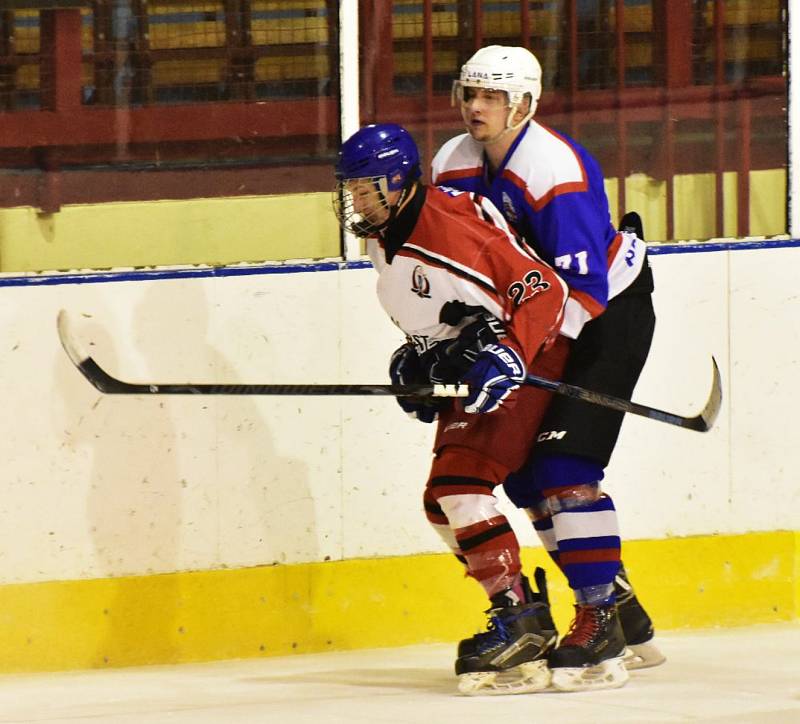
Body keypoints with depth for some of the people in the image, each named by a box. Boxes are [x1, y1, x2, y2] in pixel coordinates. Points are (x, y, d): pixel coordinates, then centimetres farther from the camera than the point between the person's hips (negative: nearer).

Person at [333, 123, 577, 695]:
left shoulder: (454, 228, -27)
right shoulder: (384, 237, 4)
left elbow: (543, 290, -28)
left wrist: (507, 357, -36)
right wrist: (418, 363, 10)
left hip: (527, 361, -11)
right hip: (464, 371, 11)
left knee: (460, 486, -21)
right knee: (443, 503, 8)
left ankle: (519, 622, -19)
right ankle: (528, 619, 15)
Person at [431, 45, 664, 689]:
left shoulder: (557, 170, -26)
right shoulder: (453, 165, -1)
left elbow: (582, 288, -30)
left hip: (609, 315, -9)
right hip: (540, 325, 9)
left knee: (565, 463, -21)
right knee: (521, 469, 5)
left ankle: (599, 625, -19)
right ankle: (623, 612, 14)